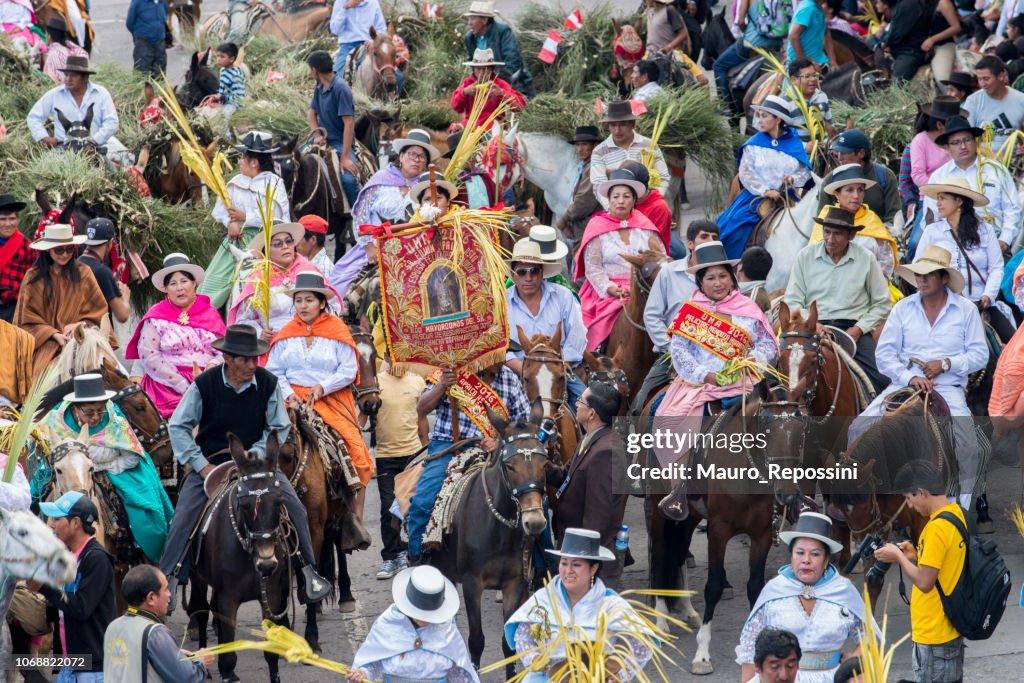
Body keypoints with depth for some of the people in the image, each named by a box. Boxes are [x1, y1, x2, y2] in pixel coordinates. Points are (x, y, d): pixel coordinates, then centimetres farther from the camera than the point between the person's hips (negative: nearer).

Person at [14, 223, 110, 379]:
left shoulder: (83, 273, 6)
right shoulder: (33, 277, 2)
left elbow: (98, 311, 8)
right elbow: (28, 319, 2)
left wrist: (80, 325, -9)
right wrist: (55, 335, -10)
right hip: (46, 348, -1)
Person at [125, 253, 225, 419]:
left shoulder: (210, 313, 16)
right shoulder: (156, 317, 6)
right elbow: (148, 356, -4)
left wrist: (212, 368, -11)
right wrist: (183, 385, -11)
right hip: (168, 386, -3)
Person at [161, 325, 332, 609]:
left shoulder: (267, 383, -7)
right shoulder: (204, 384, -12)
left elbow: (279, 428, 2)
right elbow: (179, 426, -6)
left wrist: (255, 455, -13)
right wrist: (201, 465, -13)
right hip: (210, 460, -1)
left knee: (294, 507, -14)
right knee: (183, 518, -18)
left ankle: (308, 572, -3)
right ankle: (168, 581, -13)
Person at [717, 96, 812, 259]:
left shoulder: (794, 144, 5)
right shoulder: (754, 144, 2)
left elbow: (805, 172, 7)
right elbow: (745, 173, -4)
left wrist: (793, 179, -15)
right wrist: (765, 191, -16)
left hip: (786, 196, 1)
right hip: (757, 196, -1)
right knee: (736, 222, -22)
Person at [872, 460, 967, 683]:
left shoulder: (937, 527, -22)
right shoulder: (957, 514, 6)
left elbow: (924, 582, -22)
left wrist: (898, 557, -8)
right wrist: (916, 556, 8)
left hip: (933, 635, -9)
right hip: (950, 629, 9)